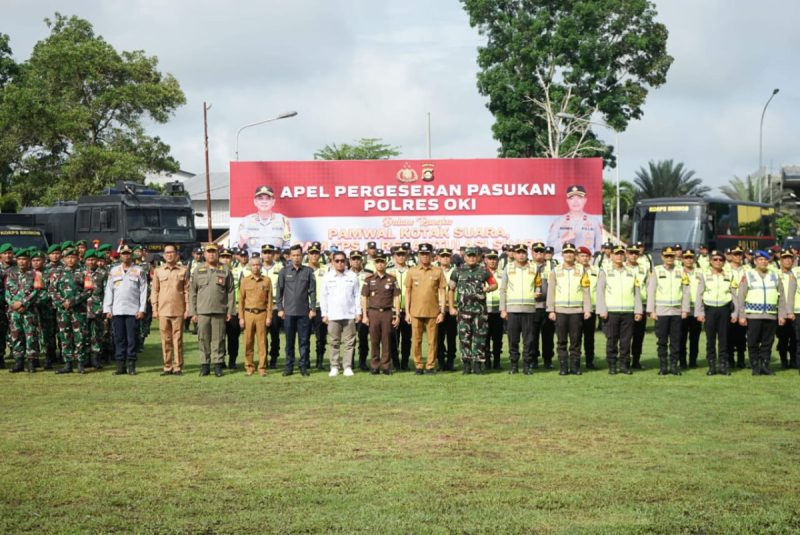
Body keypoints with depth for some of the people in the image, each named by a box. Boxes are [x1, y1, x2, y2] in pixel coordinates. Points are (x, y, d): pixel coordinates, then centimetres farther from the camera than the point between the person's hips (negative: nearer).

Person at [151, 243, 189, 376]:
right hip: (163, 311, 2)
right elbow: (155, 291, 10)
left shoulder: (183, 270, 5)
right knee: (166, 340, 3)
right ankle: (167, 367, 9)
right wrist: (154, 309, 4)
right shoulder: (158, 271, 10)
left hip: (178, 311, -2)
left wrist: (187, 309, -1)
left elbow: (187, 291, 5)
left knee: (178, 339, -1)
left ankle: (178, 367, 4)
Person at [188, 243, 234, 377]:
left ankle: (218, 365, 7)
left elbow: (230, 292, 6)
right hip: (202, 311, 1)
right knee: (203, 339, 1)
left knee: (218, 339, 0)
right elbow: (192, 293, 9)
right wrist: (193, 312, 3)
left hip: (220, 311, -1)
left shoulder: (225, 271, 7)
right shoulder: (198, 271, 9)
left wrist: (230, 311, 0)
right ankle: (205, 365, 8)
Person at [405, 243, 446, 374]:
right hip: (415, 312, 1)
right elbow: (408, 292, 8)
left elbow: (442, 292, 5)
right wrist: (407, 312, 3)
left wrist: (442, 312, -1)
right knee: (416, 340, 2)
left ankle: (430, 366, 8)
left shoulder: (438, 271, 4)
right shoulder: (412, 271, 6)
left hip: (432, 312, -1)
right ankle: (418, 366, 11)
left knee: (432, 340, 0)